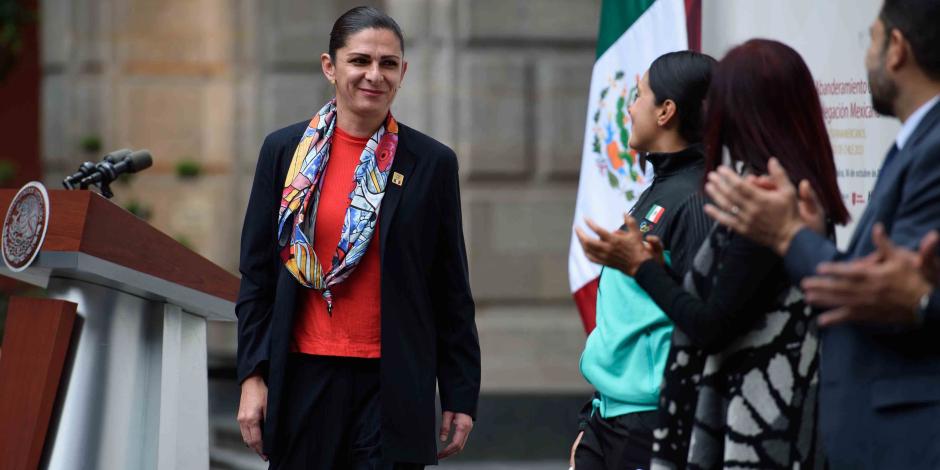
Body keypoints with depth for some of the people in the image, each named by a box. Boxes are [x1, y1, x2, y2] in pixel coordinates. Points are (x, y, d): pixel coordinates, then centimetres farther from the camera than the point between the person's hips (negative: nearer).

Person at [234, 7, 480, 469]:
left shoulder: (432, 163, 4)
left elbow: (451, 292, 7)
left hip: (394, 389, -1)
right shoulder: (285, 151, 6)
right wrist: (252, 376, 0)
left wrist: (461, 394, 4)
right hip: (304, 378, 1)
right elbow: (256, 273, 8)